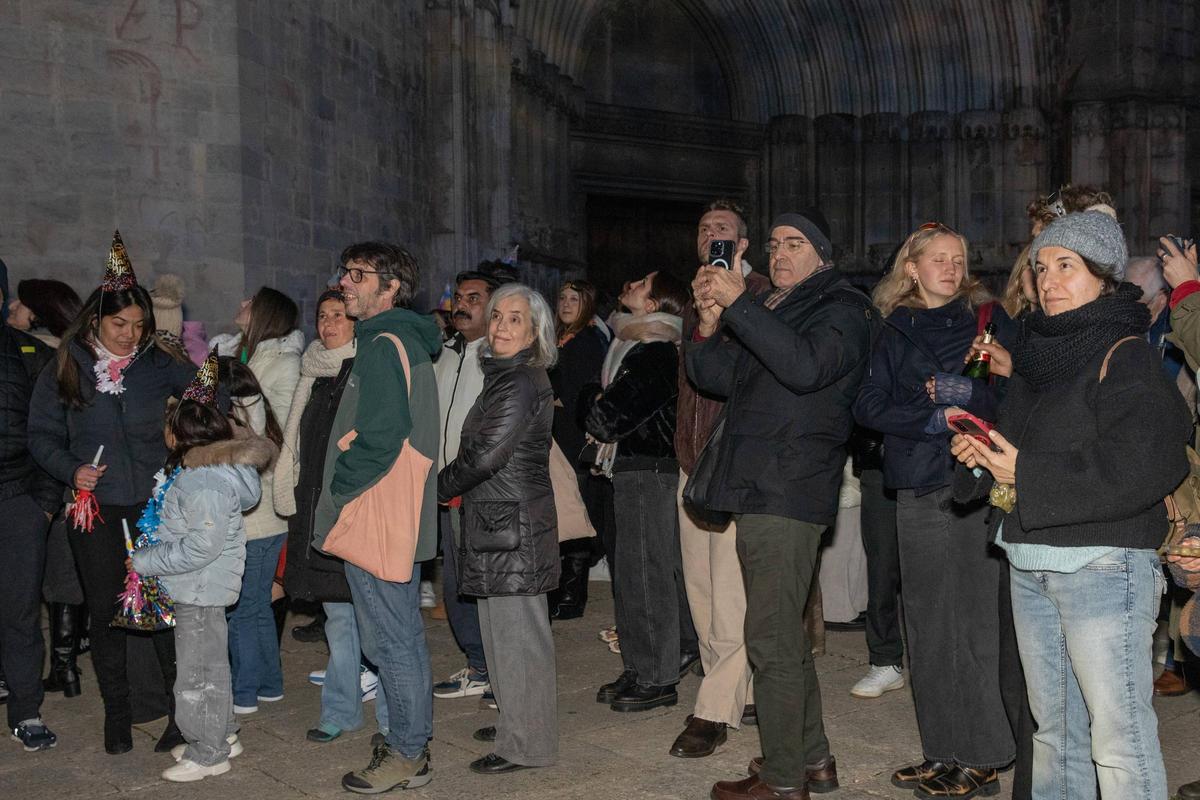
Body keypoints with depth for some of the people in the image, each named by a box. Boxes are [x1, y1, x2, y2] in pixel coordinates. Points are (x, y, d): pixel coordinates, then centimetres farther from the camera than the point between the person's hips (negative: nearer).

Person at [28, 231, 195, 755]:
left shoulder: (161, 364, 2)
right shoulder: (66, 370, 4)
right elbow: (42, 434, 9)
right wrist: (71, 470, -9)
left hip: (157, 506, -1)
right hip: (96, 510, 1)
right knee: (106, 612, 8)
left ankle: (182, 710, 12)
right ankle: (117, 712, 23)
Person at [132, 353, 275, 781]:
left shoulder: (204, 482, -25)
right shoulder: (200, 468, 5)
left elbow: (201, 546, -27)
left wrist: (144, 561, -19)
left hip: (200, 589, -10)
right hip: (201, 588, 10)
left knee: (199, 670, 3)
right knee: (210, 662, 20)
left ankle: (208, 753, 15)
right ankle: (221, 735, 33)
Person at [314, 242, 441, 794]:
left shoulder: (383, 346, -15)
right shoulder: (408, 341, 15)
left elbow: (380, 437, -24)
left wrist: (336, 491, -12)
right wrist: (343, 488, 16)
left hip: (375, 519, -10)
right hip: (401, 519, 10)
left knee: (388, 640, -1)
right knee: (404, 635, 15)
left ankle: (405, 754, 9)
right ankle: (411, 746, 26)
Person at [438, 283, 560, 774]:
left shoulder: (520, 383, -16)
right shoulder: (504, 377, 16)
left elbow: (486, 453, -20)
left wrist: (439, 488, -6)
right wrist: (452, 487, 6)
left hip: (515, 525, -10)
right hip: (498, 522, 10)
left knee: (516, 631, -3)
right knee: (503, 628, 18)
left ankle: (527, 745, 6)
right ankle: (516, 723, 31)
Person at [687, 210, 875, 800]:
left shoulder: (842, 308, -3)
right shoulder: (767, 309, 21)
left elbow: (806, 366, -23)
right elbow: (714, 377, 15)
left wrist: (739, 304, -22)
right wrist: (710, 322, -3)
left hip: (788, 494, -9)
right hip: (758, 489, 9)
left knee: (772, 638, -8)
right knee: (784, 634, 16)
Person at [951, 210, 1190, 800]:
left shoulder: (1126, 355, -10)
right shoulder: (1040, 349, 15)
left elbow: (1146, 466, -21)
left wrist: (1026, 476, -18)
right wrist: (980, 453, 2)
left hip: (1102, 566, -8)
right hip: (1030, 564, 8)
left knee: (1118, 738, -5)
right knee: (1053, 728, 16)